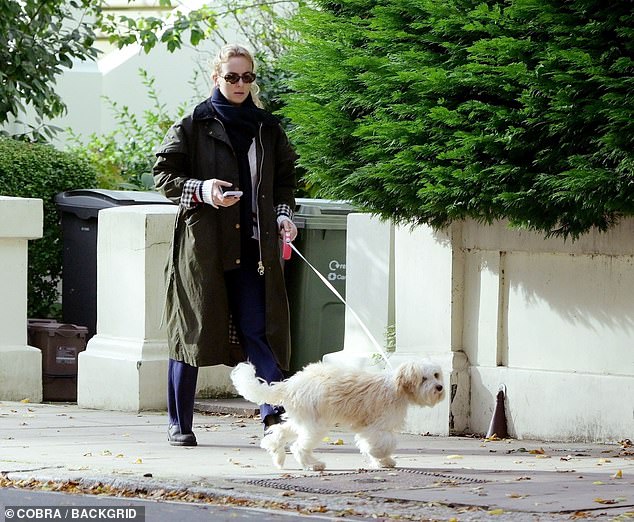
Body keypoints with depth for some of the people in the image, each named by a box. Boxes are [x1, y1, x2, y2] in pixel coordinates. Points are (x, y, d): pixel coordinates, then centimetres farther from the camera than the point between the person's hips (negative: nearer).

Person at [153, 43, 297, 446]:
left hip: (254, 244, 2)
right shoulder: (194, 126, 3)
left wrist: (284, 214, 3)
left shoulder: (268, 129, 14)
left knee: (257, 329, -9)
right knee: (193, 331, 1)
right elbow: (164, 174, 1)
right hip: (204, 243, -2)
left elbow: (285, 178, 21)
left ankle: (275, 413, -19)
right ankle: (180, 424, 10)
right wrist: (201, 190, -16)